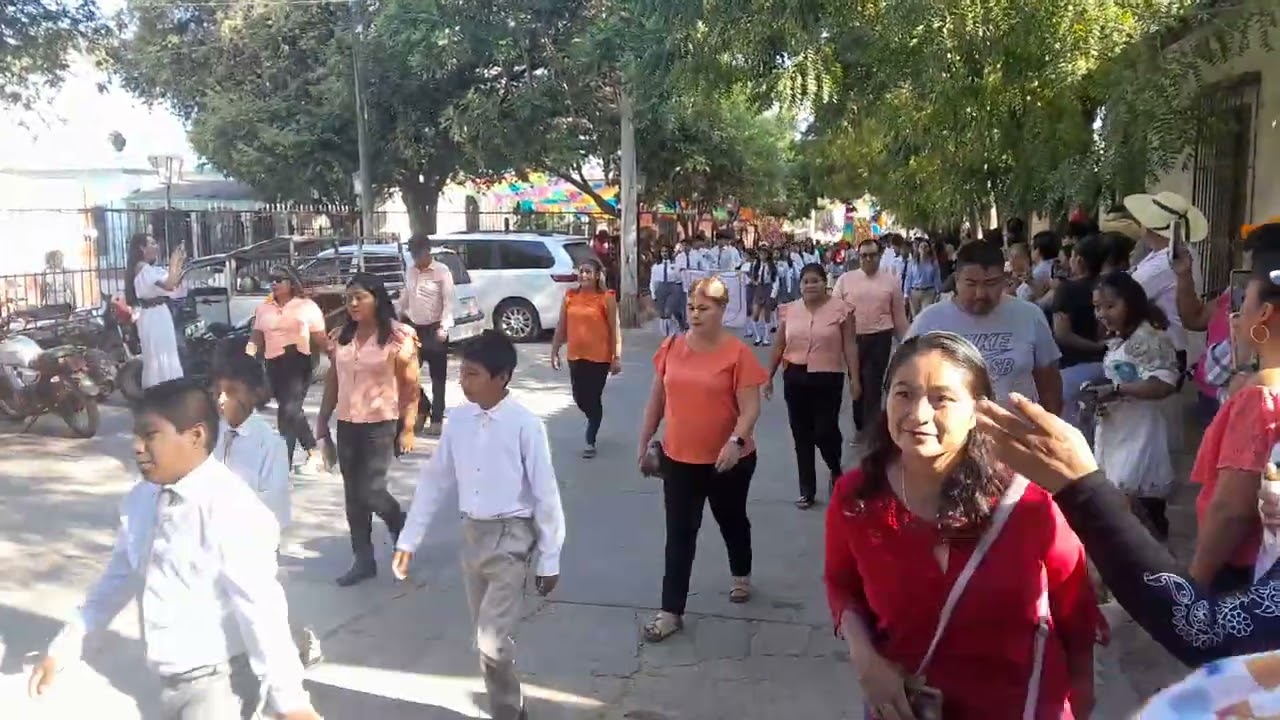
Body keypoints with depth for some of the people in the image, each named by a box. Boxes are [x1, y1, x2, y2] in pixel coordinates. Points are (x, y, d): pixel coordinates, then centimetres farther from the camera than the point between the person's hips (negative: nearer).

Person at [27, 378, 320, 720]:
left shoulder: (231, 509, -23)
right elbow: (121, 576, 14)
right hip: (171, 677, 8)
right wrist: (64, 646, 19)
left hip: (219, 680, -7)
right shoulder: (141, 499, 0)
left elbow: (260, 605, -24)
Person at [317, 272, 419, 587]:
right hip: (347, 425, 6)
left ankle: (401, 527, 24)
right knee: (353, 495, 9)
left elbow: (410, 387, -8)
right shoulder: (341, 337, 6)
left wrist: (407, 429, -12)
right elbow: (332, 382, 12)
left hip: (381, 425, -5)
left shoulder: (397, 337, -10)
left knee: (370, 491, -8)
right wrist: (322, 422, 9)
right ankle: (363, 560, 21)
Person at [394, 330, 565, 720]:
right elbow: (434, 481, 8)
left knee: (492, 641, -12)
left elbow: (546, 496, -12)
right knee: (486, 639, 14)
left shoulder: (525, 425, -16)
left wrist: (549, 561, -8)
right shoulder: (459, 420, 1)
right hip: (473, 535, 6)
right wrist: (408, 540, 8)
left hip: (511, 538, -6)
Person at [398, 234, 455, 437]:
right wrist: (399, 318, 15)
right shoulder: (410, 271, 9)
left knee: (437, 376, 2)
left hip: (434, 329, -5)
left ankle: (436, 418, 10)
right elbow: (405, 297, 17)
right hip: (413, 327, 6)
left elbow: (448, 302, -13)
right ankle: (422, 407, 25)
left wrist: (444, 328, -21)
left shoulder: (442, 271, -9)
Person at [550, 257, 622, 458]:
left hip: (600, 357, -4)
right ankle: (594, 421, 41)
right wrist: (555, 351, 7)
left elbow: (615, 329, -8)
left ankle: (590, 441, 15)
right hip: (575, 356, 4)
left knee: (594, 398, 2)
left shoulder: (607, 297, -7)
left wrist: (617, 357, -12)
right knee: (579, 398, 11)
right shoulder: (570, 296, 4)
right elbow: (561, 327, 9)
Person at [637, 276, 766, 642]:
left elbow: (751, 408, -15)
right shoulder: (671, 348, 0)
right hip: (679, 458, 3)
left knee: (731, 520, 20)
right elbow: (656, 399, 9)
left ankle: (742, 576, 47)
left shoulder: (737, 353, -14)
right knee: (679, 534, 4)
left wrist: (736, 441, -31)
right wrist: (644, 442, 11)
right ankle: (671, 611, 10)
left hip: (728, 460, -3)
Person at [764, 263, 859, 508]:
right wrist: (769, 377, 11)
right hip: (795, 378, 4)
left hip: (828, 378, -3)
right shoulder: (790, 310, 5)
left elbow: (849, 347, -4)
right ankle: (807, 490, 19)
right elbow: (779, 347, 11)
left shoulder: (840, 309, -5)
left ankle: (836, 471, 28)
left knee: (824, 432, -5)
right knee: (801, 435, 8)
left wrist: (854, 378, -8)